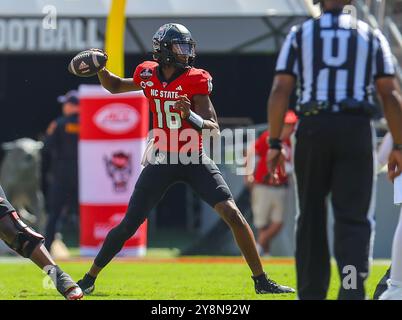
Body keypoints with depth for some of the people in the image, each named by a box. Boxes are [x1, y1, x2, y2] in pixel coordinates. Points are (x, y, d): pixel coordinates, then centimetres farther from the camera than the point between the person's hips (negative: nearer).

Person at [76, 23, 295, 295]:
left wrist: (190, 116, -34)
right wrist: (100, 69, 1)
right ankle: (90, 279, 16)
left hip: (194, 160, -2)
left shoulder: (196, 80, -11)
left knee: (232, 214, -14)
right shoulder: (148, 75, -2)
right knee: (128, 226, 0)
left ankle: (262, 281, -6)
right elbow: (115, 86, 19)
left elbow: (214, 129, -15)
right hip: (162, 161, 2)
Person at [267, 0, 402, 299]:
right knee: (354, 218, -1)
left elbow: (280, 91, 0)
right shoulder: (371, 36, 10)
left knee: (311, 216, 12)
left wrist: (275, 142, 2)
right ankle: (353, 290, -18)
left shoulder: (300, 35, 9)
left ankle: (311, 292, 13)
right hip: (356, 129, -1)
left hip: (312, 128, 1)